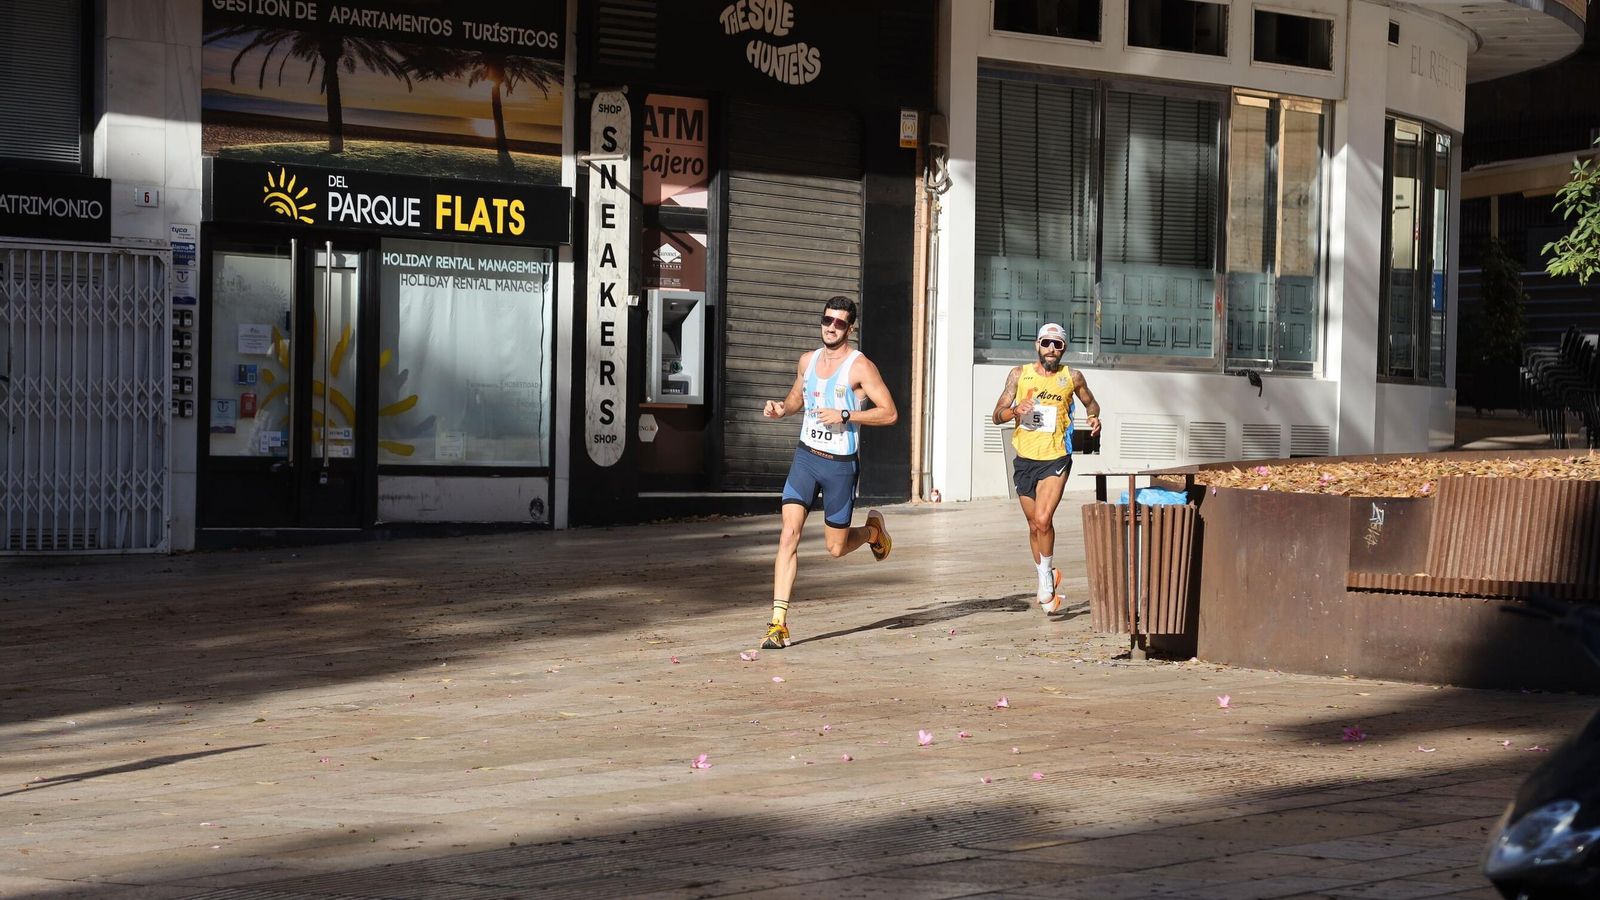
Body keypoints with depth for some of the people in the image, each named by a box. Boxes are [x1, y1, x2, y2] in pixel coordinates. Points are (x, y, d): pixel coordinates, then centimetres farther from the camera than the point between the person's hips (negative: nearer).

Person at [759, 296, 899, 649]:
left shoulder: (860, 366, -10)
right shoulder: (807, 361, 7)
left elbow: (889, 413, -14)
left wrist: (845, 416, -23)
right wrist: (781, 409, 4)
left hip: (840, 464, -3)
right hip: (805, 457, 4)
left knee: (836, 548, 7)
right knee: (789, 533, -13)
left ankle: (873, 529, 43)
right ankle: (779, 622, -15)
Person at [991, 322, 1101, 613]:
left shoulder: (1072, 377, 1)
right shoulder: (1019, 374, 2)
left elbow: (1090, 402, 19)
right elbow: (997, 415, 1)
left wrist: (1094, 417, -3)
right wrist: (1015, 410, -20)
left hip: (1056, 459, -3)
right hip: (1025, 459, 3)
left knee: (1043, 520, -18)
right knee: (1034, 526, 12)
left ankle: (1046, 575, 3)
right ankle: (1047, 579, 30)